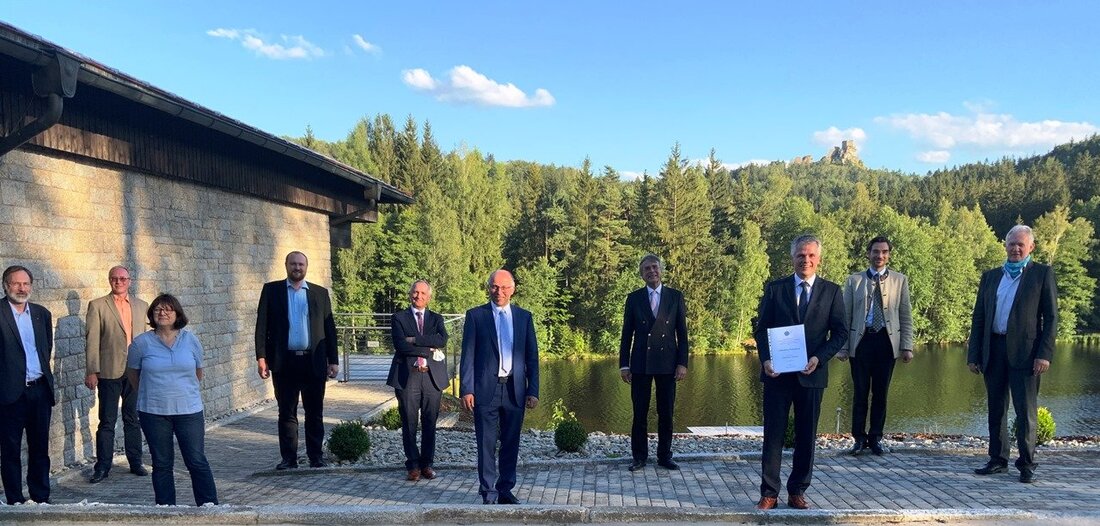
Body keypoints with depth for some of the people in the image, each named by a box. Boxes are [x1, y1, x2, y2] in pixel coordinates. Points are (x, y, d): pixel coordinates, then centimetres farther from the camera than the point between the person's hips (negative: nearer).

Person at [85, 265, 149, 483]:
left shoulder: (142, 306, 9)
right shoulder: (97, 306, -1)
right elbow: (92, 341, -4)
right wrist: (91, 371, -8)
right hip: (110, 372, -3)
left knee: (133, 420, 11)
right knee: (107, 422, 3)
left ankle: (135, 462, 21)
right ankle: (103, 467, 13)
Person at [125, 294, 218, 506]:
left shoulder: (190, 340, 1)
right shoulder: (142, 342, -2)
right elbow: (132, 373, 12)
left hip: (189, 410, 0)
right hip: (154, 412, 0)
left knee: (197, 462, 1)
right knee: (162, 465, 9)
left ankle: (210, 506, 9)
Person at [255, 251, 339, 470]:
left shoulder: (320, 293, 9)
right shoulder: (271, 290, 7)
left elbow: (329, 328, 8)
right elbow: (262, 325, 3)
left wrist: (333, 360, 4)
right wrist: (261, 357, -5)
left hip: (313, 362, 1)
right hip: (284, 362, 0)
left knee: (315, 413, 6)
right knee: (286, 413, 5)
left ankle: (316, 456, 14)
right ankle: (289, 458, 12)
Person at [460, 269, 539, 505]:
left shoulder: (524, 317, 9)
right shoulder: (475, 315, 3)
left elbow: (532, 356, 9)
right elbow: (467, 355, 0)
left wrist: (533, 390, 2)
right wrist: (466, 390, -8)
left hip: (515, 390, 3)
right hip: (485, 389, -2)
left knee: (511, 443, 9)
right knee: (486, 444, 2)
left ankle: (506, 490, 21)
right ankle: (489, 493, 11)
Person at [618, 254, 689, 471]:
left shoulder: (675, 296, 5)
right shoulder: (634, 298, 5)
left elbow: (682, 332, 5)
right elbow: (627, 334, 6)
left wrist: (682, 362, -2)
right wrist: (624, 364, 1)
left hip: (667, 363, 0)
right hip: (641, 363, 0)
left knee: (666, 413, 5)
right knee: (640, 414, 3)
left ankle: (665, 456, 16)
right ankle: (639, 457, 12)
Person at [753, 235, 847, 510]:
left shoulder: (832, 291, 4)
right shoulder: (774, 288, 4)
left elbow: (840, 332, 2)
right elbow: (761, 328, 4)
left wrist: (819, 357, -13)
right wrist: (765, 359, -12)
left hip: (811, 373, 1)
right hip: (777, 372, -1)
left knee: (806, 436, 8)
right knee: (773, 434, 1)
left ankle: (797, 492, 20)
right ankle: (769, 493, 7)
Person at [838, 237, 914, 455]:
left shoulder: (900, 280, 8)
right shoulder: (854, 280, 7)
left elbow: (906, 316, 6)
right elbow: (845, 315, 5)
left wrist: (907, 346, -2)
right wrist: (842, 346, -1)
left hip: (887, 341, 1)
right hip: (861, 340, 0)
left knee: (881, 393, 6)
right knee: (860, 392, 2)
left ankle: (876, 438, 17)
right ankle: (859, 439, 12)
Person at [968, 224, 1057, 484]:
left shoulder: (1042, 274, 4)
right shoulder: (990, 276, 15)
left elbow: (1051, 317, -2)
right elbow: (978, 318, 14)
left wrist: (1045, 354, -12)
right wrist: (974, 354, 7)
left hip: (1025, 352, -4)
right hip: (994, 351, 4)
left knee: (1026, 411, -2)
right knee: (996, 409, 10)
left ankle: (1026, 464, 7)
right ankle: (998, 460, 20)